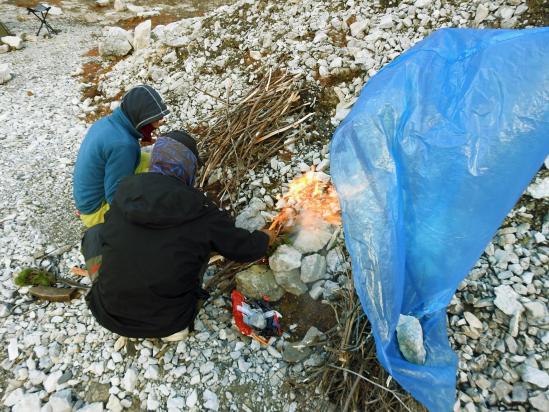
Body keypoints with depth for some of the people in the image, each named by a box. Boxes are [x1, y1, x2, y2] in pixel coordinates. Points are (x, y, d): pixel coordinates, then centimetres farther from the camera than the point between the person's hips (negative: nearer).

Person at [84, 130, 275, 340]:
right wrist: (265, 238, 17)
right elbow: (244, 248, -6)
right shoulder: (200, 213, -19)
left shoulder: (124, 191, -9)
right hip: (164, 323, -2)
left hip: (110, 314, 3)